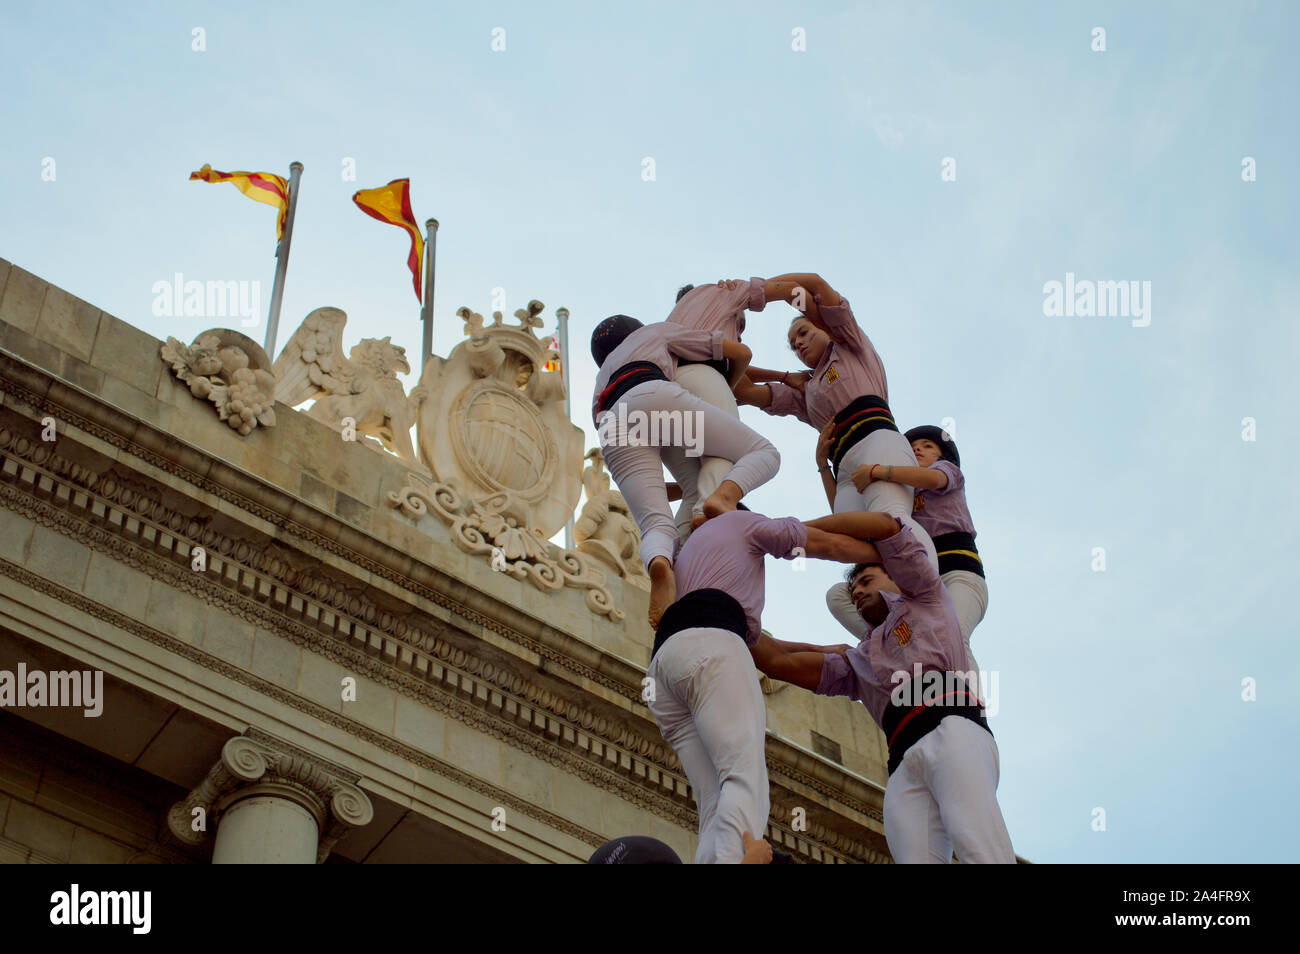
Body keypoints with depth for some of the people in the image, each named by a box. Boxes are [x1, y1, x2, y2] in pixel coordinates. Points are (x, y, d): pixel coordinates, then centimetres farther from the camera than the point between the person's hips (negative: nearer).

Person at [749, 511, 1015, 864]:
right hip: (904, 763, 4)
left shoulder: (926, 601, 32)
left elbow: (887, 525, 23)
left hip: (953, 729, -4)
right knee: (917, 860, -23)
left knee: (976, 849, -30)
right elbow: (780, 661, 30)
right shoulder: (857, 664, 40)